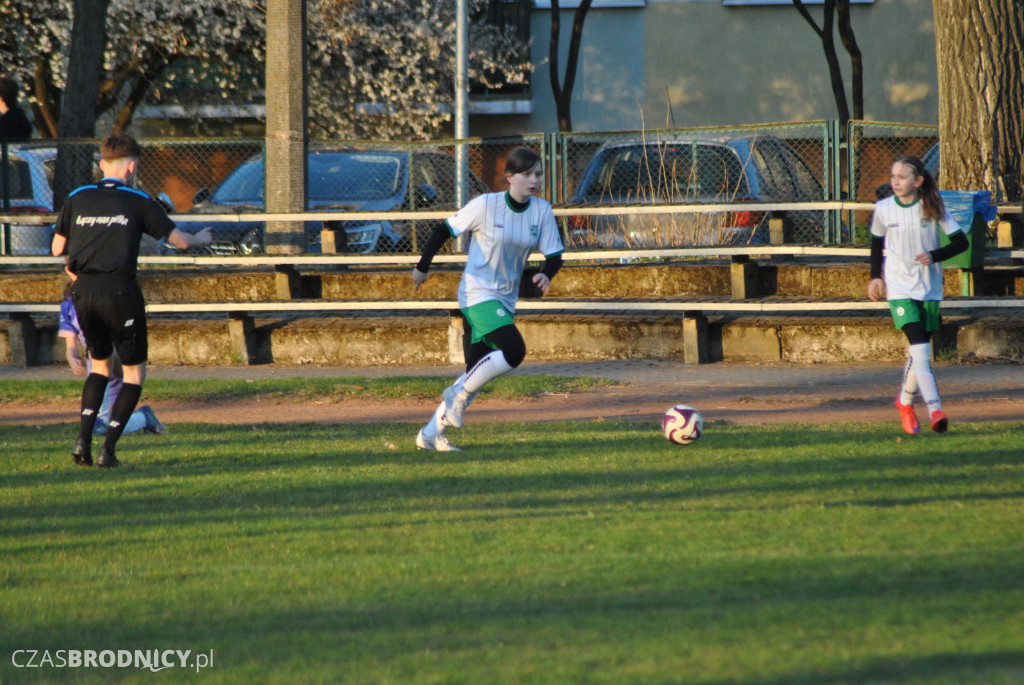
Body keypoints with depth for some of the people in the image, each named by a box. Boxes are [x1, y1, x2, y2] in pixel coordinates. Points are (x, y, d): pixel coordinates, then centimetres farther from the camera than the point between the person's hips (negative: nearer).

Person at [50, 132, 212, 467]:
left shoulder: (77, 198, 9)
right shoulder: (138, 202, 1)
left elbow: (57, 248, 12)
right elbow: (180, 240, 5)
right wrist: (201, 238, 26)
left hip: (83, 290, 4)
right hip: (119, 289, -4)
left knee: (100, 364, 23)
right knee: (134, 372, 10)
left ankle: (83, 439, 5)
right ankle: (108, 449, -4)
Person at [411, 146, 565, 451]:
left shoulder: (542, 211, 1)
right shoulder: (486, 205, -12)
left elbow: (554, 255, 2)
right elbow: (444, 231, -4)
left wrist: (546, 275, -19)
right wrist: (422, 267, -2)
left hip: (506, 300, 6)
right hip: (478, 294, -6)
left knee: (477, 372, 7)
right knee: (514, 351, -25)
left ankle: (431, 433, 19)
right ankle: (460, 393, -6)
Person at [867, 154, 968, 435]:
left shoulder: (933, 208, -5)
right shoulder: (883, 209, -1)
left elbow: (961, 242, -3)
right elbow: (877, 242, 17)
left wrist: (934, 256, -17)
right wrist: (876, 276, 11)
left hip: (929, 287, 1)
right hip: (900, 289, -1)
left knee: (919, 351, 9)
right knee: (920, 349, -17)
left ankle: (905, 401, 33)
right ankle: (934, 409, -22)